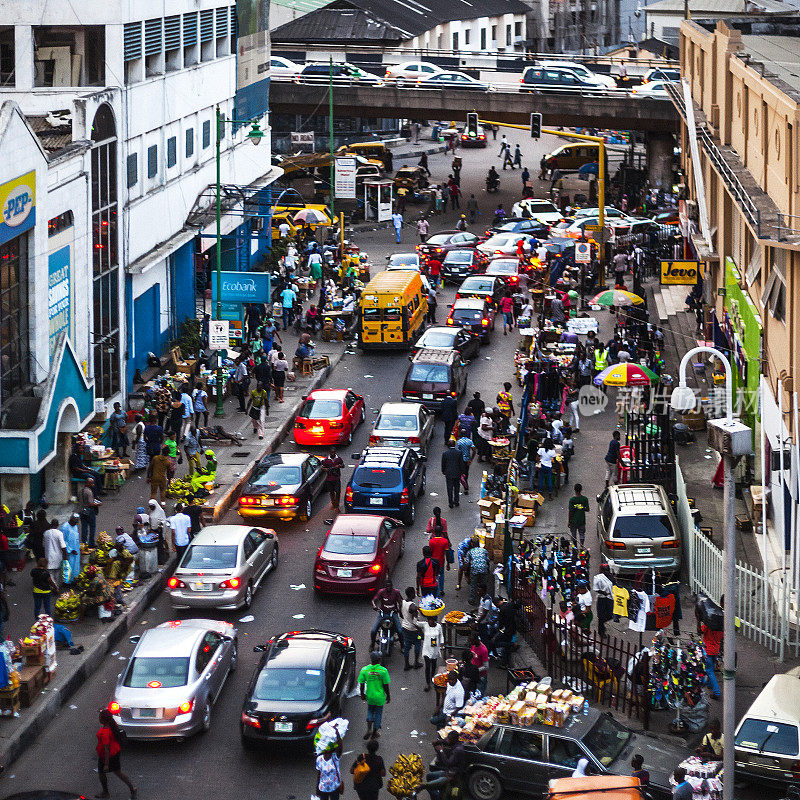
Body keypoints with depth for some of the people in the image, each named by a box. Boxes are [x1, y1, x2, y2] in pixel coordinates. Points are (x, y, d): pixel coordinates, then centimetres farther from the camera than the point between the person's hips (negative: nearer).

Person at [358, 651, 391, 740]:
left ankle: (369, 729, 8)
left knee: (370, 711, 24)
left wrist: (362, 694, 12)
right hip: (380, 696, -2)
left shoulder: (364, 670, -12)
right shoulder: (383, 670, -17)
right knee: (378, 713, 16)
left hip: (369, 696, 2)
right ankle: (375, 732, 27)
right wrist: (388, 696, 3)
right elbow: (386, 686, -11)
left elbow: (361, 684, -4)